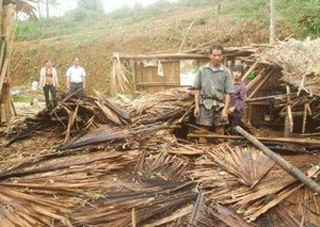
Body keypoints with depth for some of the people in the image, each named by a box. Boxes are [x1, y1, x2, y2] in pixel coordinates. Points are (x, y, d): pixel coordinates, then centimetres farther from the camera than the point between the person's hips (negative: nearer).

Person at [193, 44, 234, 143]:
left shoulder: (226, 72, 5)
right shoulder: (202, 70, 7)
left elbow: (228, 93, 3)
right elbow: (197, 89, 8)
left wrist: (225, 110, -5)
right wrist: (197, 106, 1)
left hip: (220, 105, 0)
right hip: (205, 104, 0)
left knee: (220, 132, 5)